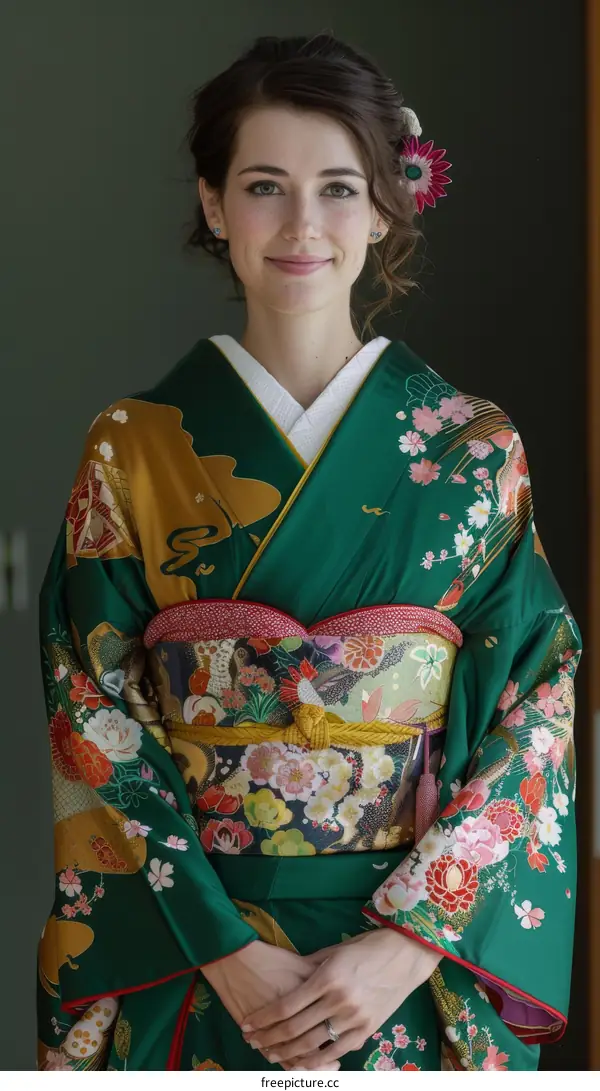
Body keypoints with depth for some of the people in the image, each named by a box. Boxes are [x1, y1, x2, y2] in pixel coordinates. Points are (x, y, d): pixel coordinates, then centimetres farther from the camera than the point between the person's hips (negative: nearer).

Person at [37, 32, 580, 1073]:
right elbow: (97, 726, -4)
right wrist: (226, 951, -13)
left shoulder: (476, 449, -2)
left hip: (425, 954, 0)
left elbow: (533, 717, -5)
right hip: (193, 961, 0)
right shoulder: (130, 451, -2)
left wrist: (408, 945, -14)